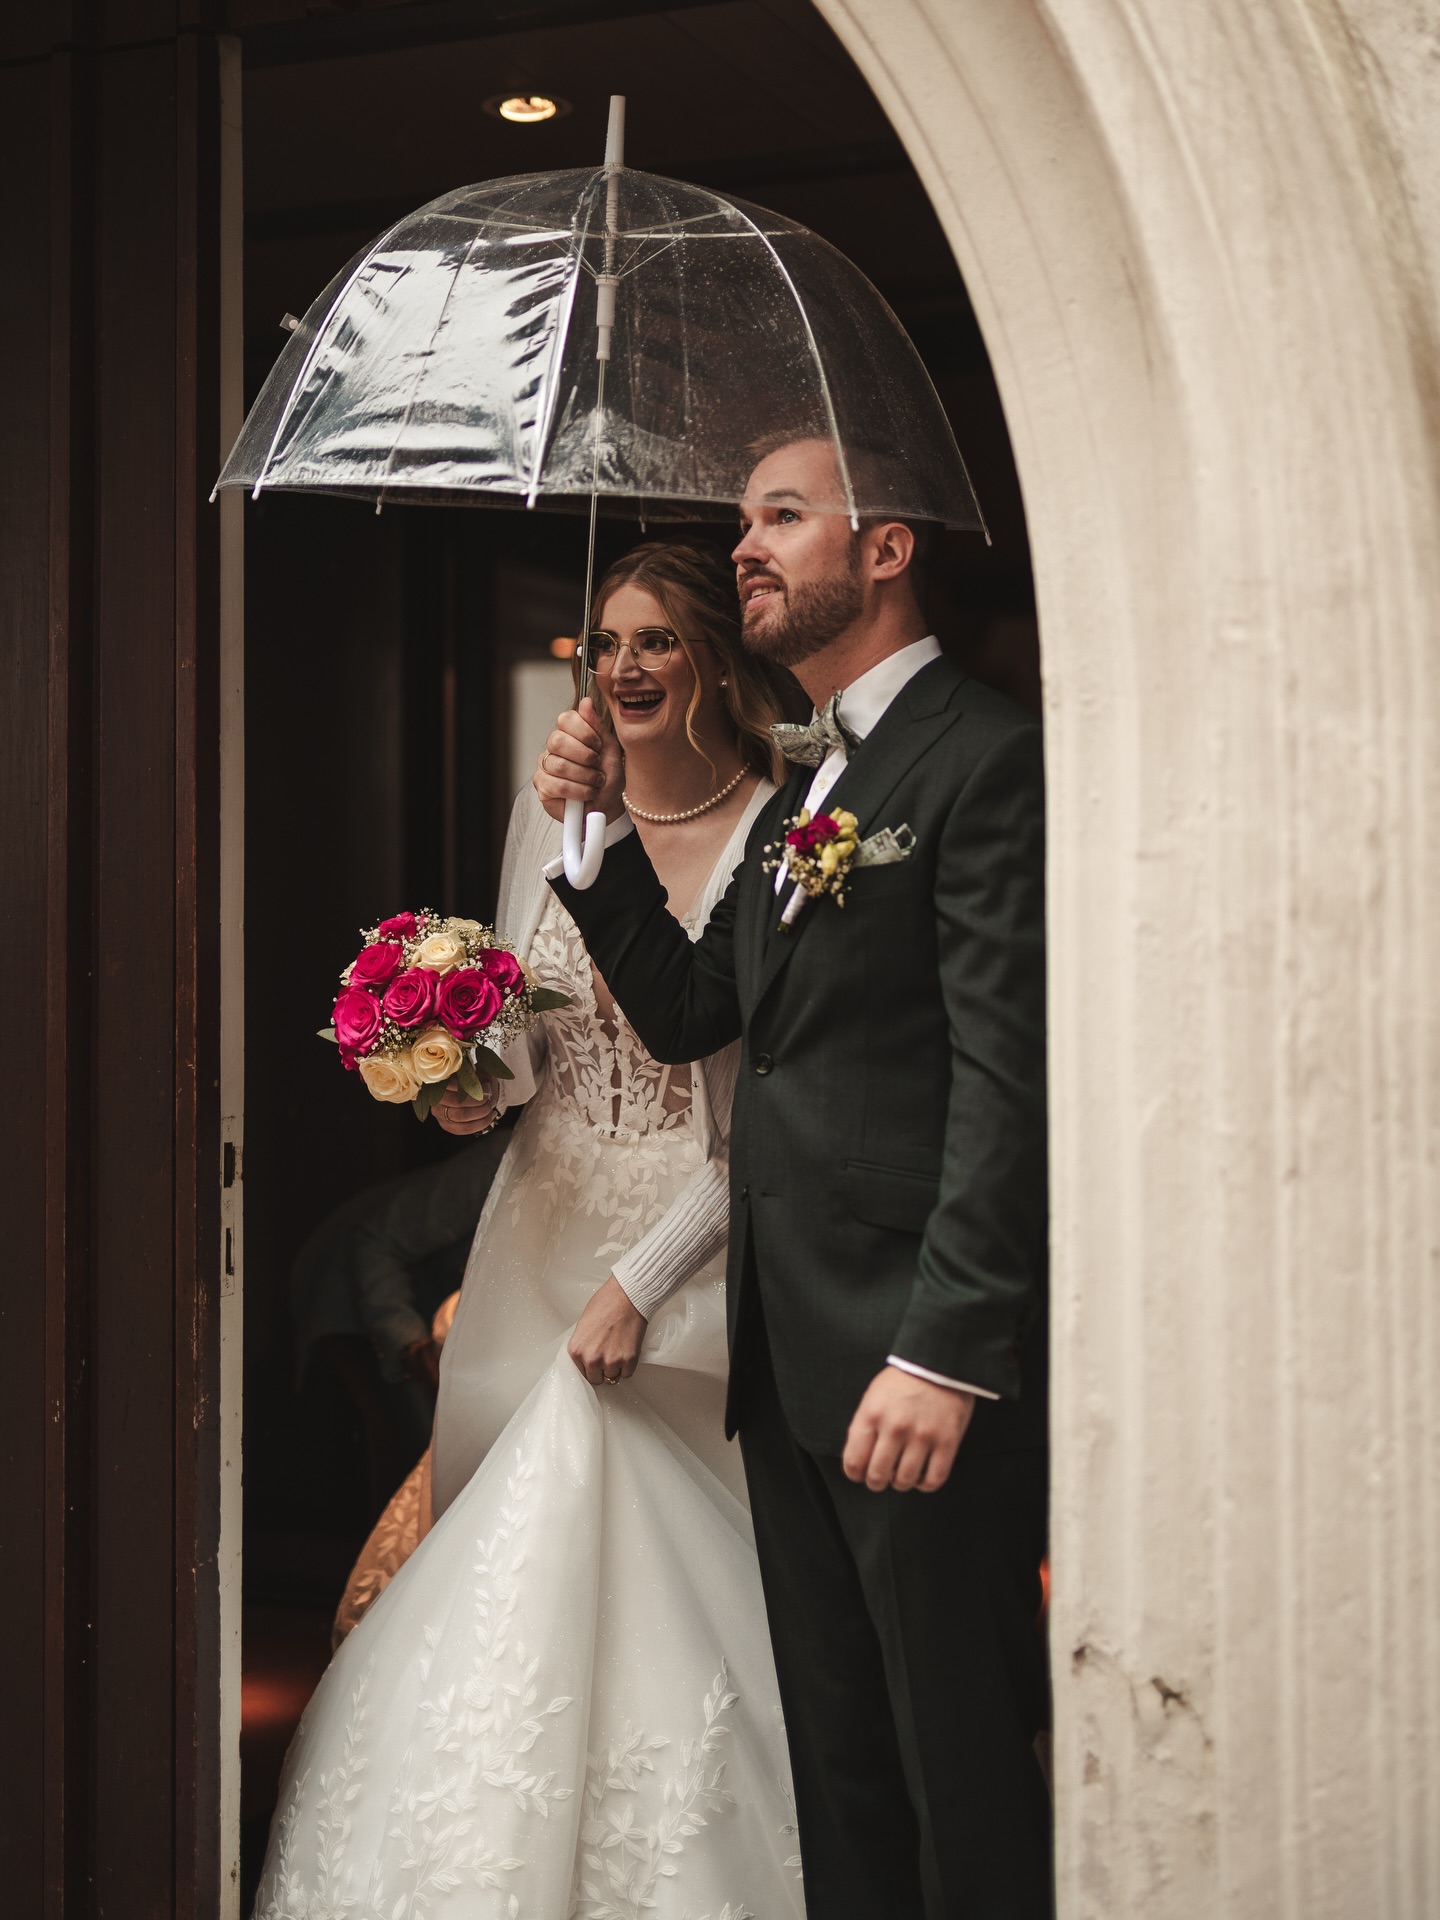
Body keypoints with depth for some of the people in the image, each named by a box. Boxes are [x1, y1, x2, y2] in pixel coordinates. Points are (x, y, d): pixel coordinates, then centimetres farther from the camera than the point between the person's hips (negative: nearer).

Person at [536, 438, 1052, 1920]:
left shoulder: (984, 761, -10)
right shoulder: (796, 796, 18)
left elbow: (1009, 1081, -17)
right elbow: (687, 1017, 19)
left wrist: (948, 1353, -22)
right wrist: (603, 833, 7)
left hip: (916, 1354, -9)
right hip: (787, 1351, 9)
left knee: (959, 1766, 0)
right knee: (837, 1751, 16)